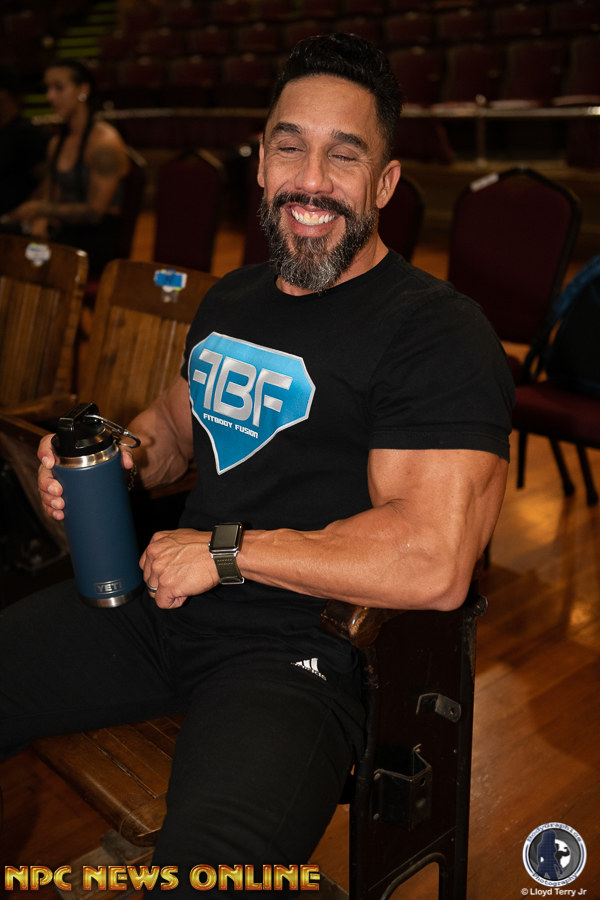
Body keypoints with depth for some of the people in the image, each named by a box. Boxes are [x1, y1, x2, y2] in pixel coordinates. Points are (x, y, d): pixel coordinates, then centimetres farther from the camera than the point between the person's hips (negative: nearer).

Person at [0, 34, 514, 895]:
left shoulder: (440, 331, -12)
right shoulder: (232, 298, 14)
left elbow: (434, 564, -21)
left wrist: (225, 551, -15)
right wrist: (114, 457, 3)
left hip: (302, 649, -7)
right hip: (157, 599, 8)